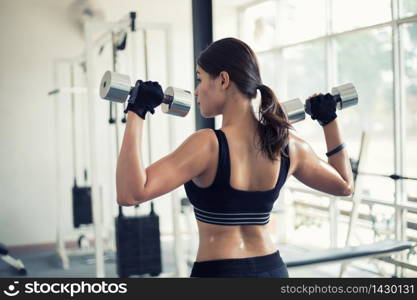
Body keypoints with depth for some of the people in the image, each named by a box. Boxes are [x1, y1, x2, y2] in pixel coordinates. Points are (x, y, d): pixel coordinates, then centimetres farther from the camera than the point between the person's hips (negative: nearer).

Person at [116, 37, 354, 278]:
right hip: (272, 273, 6)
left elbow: (130, 193, -26)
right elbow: (344, 185, 15)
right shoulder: (289, 145, -1)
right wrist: (329, 120, 18)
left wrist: (136, 113, -22)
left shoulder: (208, 145, -19)